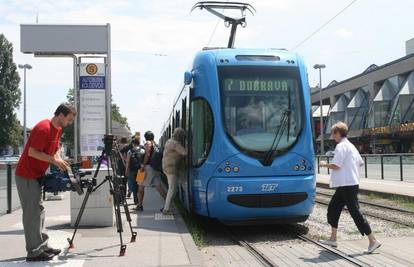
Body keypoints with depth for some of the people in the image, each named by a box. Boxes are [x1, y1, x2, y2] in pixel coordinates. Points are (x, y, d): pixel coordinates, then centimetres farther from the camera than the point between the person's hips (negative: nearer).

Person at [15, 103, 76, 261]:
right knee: (32, 212, -7)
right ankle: (34, 252, -2)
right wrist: (54, 160, -24)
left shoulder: (58, 129, 8)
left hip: (37, 175, 10)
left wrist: (60, 163, -1)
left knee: (38, 211, 12)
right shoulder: (43, 128, -21)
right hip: (26, 176, -10)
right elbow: (32, 152, -25)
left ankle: (42, 246, 19)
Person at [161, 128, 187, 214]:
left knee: (171, 188, 17)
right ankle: (166, 209, -5)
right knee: (172, 189, -6)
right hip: (172, 168, -10)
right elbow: (185, 153, -23)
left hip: (167, 167, 10)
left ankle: (166, 207, 20)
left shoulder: (169, 141, 14)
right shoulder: (175, 144, -17)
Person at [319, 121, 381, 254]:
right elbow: (360, 162, 19)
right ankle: (333, 239, 20)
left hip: (348, 185, -10)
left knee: (355, 212, -6)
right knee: (333, 207, 15)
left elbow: (335, 165, -21)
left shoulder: (341, 146, -14)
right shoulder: (351, 146, 15)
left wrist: (324, 164, -4)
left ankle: (373, 240, -2)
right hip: (349, 183, 10)